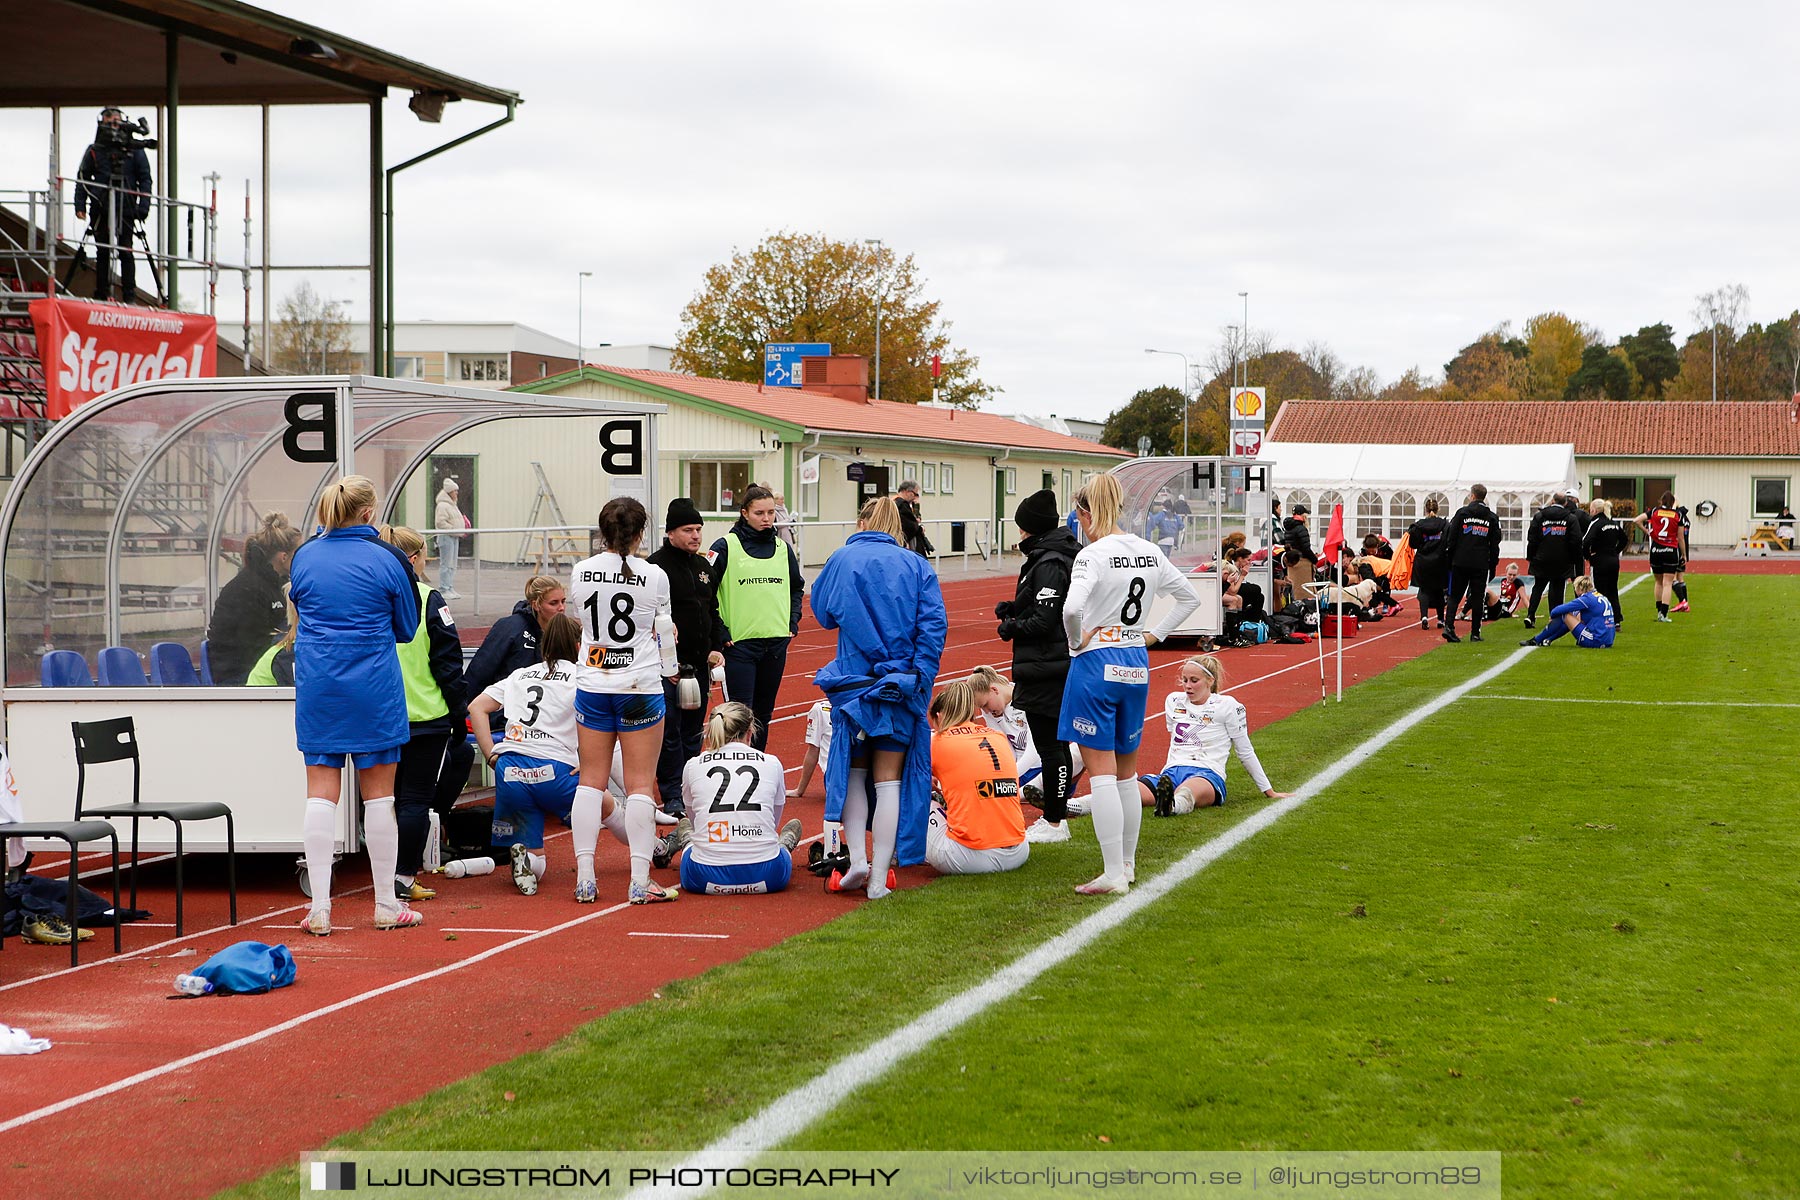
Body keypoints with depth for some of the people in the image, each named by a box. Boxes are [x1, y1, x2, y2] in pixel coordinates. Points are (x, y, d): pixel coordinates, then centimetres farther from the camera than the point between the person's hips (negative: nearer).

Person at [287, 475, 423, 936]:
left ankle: (319, 909, -2)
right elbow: (407, 628, 4)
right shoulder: (387, 559, -6)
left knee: (321, 792, 3)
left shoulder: (304, 556, 3)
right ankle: (386, 906, 12)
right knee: (378, 793, 6)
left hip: (316, 686, 3)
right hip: (373, 688, -2)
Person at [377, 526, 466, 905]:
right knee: (416, 798, 1)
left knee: (387, 797, 13)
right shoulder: (427, 599, -9)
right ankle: (403, 877, -1)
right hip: (424, 717, -4)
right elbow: (448, 660, -8)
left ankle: (388, 872, 16)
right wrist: (459, 713, -1)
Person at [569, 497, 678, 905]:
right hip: (640, 687, -3)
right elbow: (663, 631, 3)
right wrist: (669, 668, 24)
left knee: (590, 780, 9)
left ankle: (585, 879, 6)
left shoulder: (582, 572, -1)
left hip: (592, 685, 3)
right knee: (640, 784, 0)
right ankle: (640, 882, -2)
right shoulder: (654, 576, -9)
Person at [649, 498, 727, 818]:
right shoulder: (657, 565, -10)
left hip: (699, 663, 7)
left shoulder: (704, 566, 15)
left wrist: (715, 649, 10)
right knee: (669, 731, -5)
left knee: (693, 732, 13)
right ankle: (673, 798, -1)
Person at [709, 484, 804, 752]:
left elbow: (797, 588, 24)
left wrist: (793, 622, 11)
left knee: (763, 714, 12)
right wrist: (719, 632, -9)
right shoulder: (725, 547, -6)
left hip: (776, 643, 5)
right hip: (738, 642, -5)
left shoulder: (783, 549, 9)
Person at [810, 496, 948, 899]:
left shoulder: (843, 559, 0)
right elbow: (933, 623, -6)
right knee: (889, 777, 5)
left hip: (854, 680, -1)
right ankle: (879, 878, 4)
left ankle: (857, 858, -1)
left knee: (852, 771, 15)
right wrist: (921, 678, -6)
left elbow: (823, 611, 7)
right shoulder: (916, 566, 2)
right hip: (902, 684, 1)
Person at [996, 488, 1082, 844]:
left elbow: (1044, 621, -22)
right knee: (1056, 744, 16)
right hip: (1060, 665, 11)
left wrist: (1011, 627, -6)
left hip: (1046, 672, -11)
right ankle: (1056, 816, 23)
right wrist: (1013, 609, 10)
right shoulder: (1062, 556, 13)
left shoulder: (1048, 564, -18)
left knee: (1049, 745, -4)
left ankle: (1054, 823, 1)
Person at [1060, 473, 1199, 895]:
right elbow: (1189, 597, 18)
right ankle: (1127, 862, 26)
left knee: (1100, 773, -4)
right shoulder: (1148, 553, 6)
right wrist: (1155, 635, 15)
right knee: (1127, 772, 18)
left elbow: (1071, 608, -31)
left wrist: (1076, 642, -13)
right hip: (1137, 666, 7)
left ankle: (1114, 874, -6)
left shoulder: (1093, 555, -15)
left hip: (1097, 666, -7)